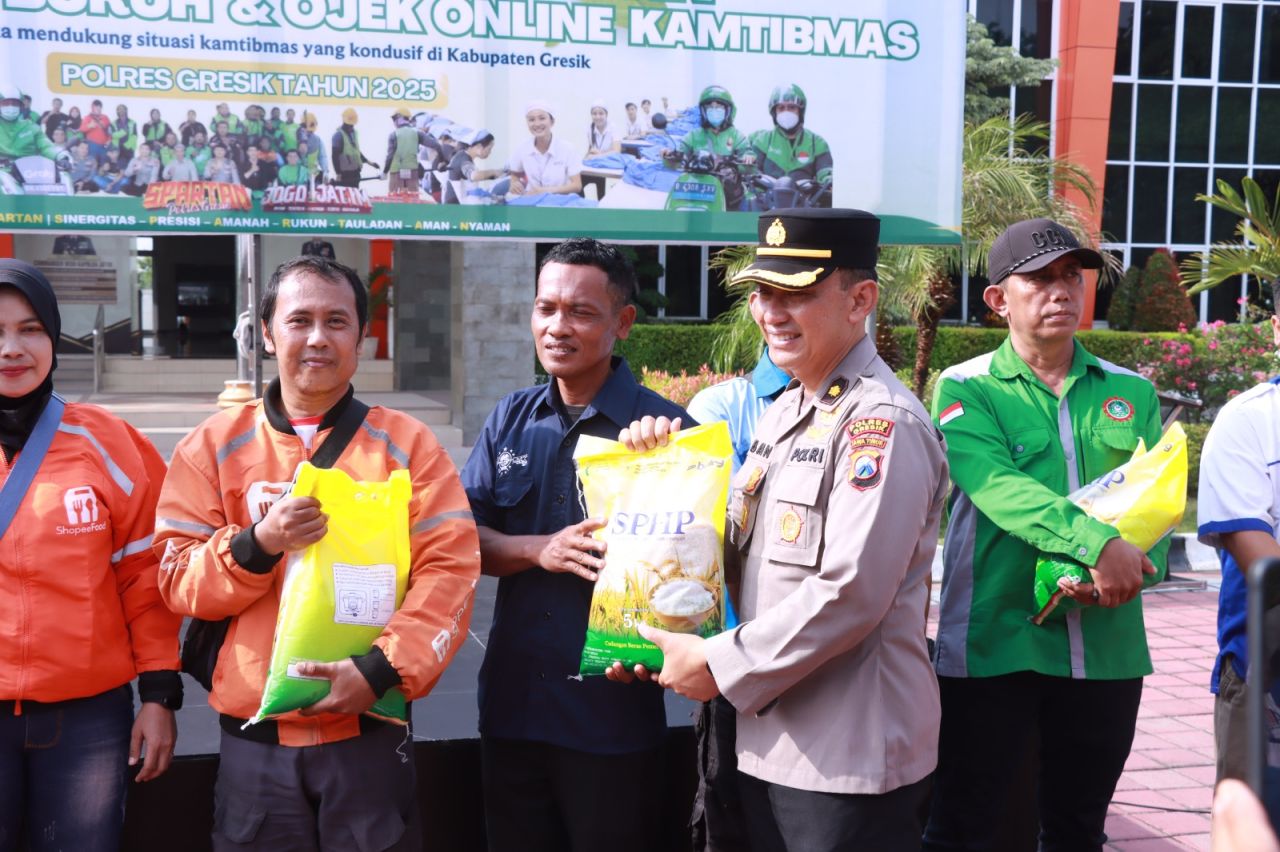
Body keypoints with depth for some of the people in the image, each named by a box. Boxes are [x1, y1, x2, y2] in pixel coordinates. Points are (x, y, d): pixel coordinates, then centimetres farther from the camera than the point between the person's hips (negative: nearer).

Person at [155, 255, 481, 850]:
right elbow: (177, 580, 3)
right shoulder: (214, 445, 5)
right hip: (253, 738, 1)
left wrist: (383, 668, -17)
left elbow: (449, 573, -5)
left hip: (370, 733, -1)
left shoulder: (407, 443, 2)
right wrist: (256, 545, -16)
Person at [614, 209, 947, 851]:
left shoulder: (883, 424, -16)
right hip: (767, 741, 8)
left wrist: (720, 665, -15)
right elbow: (737, 548, 19)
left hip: (850, 756, -8)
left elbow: (849, 593, -23)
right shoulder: (784, 412, 12)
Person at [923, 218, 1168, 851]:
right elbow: (998, 486, -20)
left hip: (1109, 649, 4)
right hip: (994, 646, -4)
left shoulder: (1131, 393, 9)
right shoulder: (967, 390, -3)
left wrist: (1131, 567, -19)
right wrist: (1097, 543, -32)